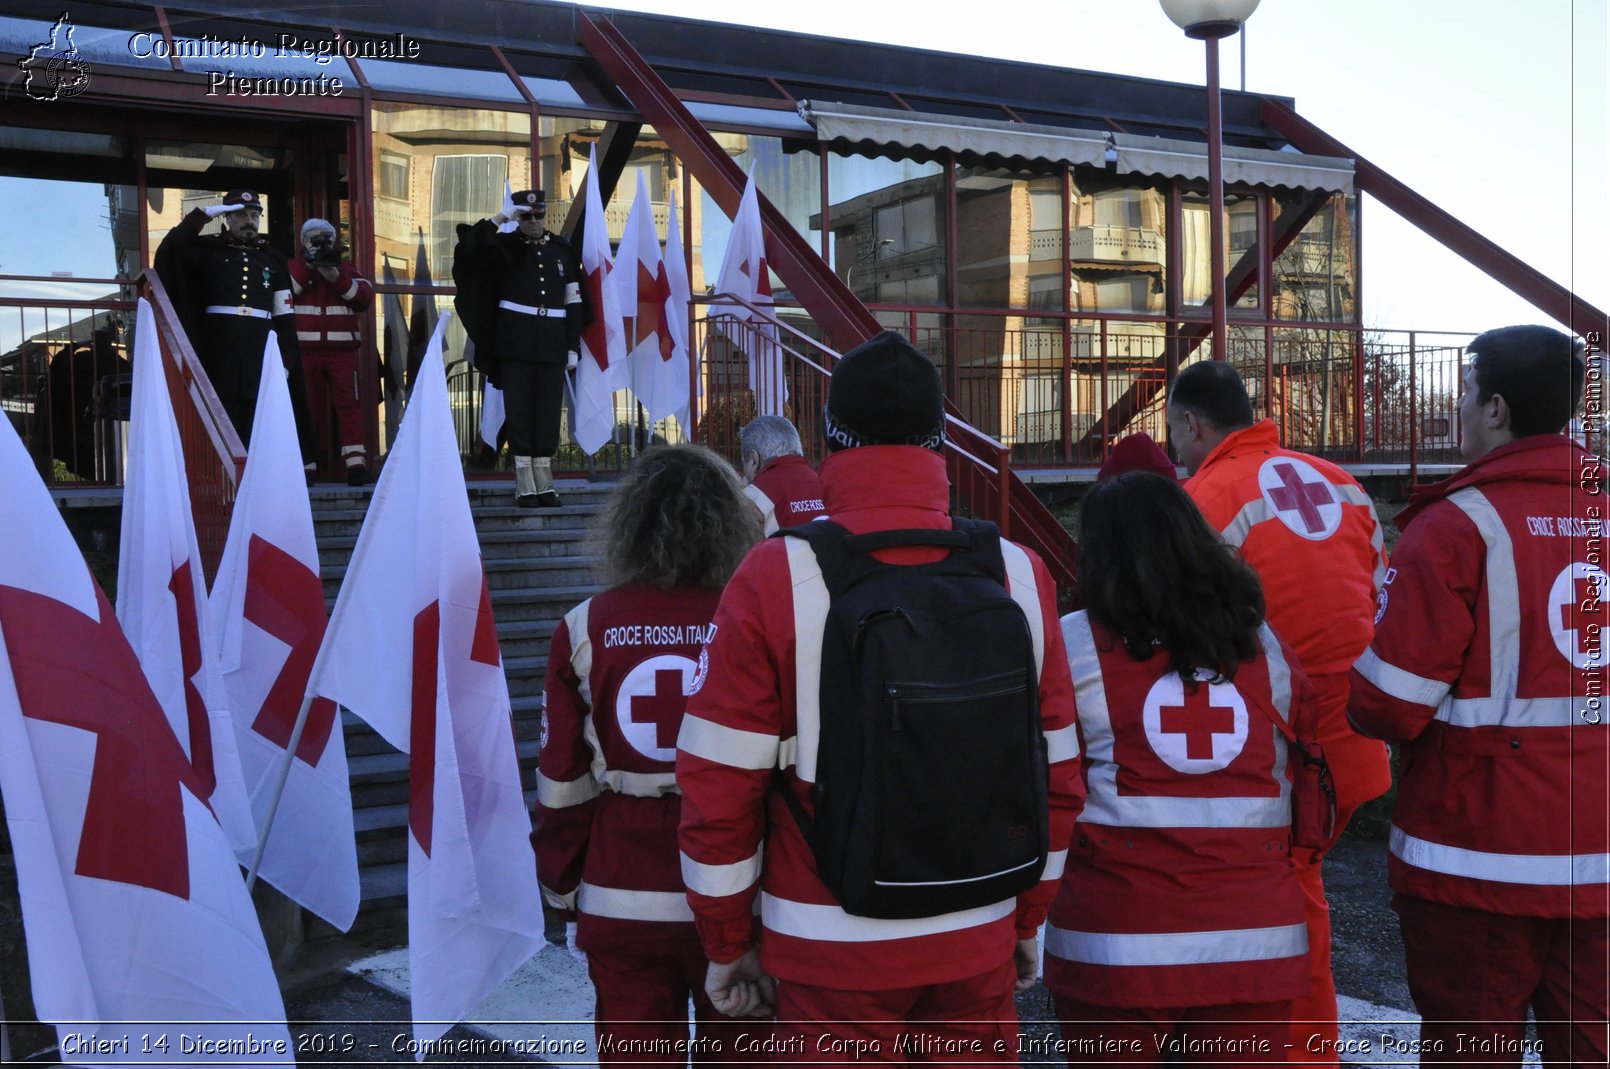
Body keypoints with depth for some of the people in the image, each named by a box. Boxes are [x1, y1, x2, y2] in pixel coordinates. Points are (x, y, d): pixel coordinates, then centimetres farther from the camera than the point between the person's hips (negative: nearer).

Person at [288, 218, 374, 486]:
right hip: (305, 351, 0)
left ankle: (355, 463, -13)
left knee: (349, 404, -9)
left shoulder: (346, 268, 15)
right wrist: (308, 266, -10)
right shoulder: (293, 268, 13)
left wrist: (337, 278, -14)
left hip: (341, 350, 0)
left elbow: (365, 296, -1)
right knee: (308, 406, 2)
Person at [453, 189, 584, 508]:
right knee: (519, 409, -1)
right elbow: (468, 247, -13)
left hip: (553, 345, 2)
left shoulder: (562, 249, 10)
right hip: (515, 343, -2)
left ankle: (544, 484, 11)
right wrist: (498, 219, -12)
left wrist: (573, 347, 4)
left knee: (549, 410, 4)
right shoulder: (504, 246, 5)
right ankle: (524, 486, 2)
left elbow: (575, 301, 9)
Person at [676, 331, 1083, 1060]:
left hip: (833, 953, -2)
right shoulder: (1020, 573, -3)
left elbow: (720, 784, -10)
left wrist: (728, 943, 4)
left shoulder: (774, 579, -13)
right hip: (980, 942, 3)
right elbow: (1057, 774, 3)